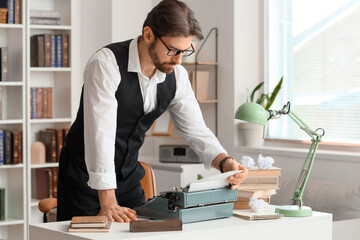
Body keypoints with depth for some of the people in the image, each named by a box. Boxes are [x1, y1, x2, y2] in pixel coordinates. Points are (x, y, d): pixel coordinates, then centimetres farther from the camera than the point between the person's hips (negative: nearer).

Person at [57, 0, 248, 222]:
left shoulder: (177, 75, -5)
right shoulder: (106, 64, -25)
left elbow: (196, 129, 0)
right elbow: (101, 132, -32)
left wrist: (225, 162, -22)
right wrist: (108, 203, -37)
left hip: (129, 176, 6)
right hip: (86, 176, -5)